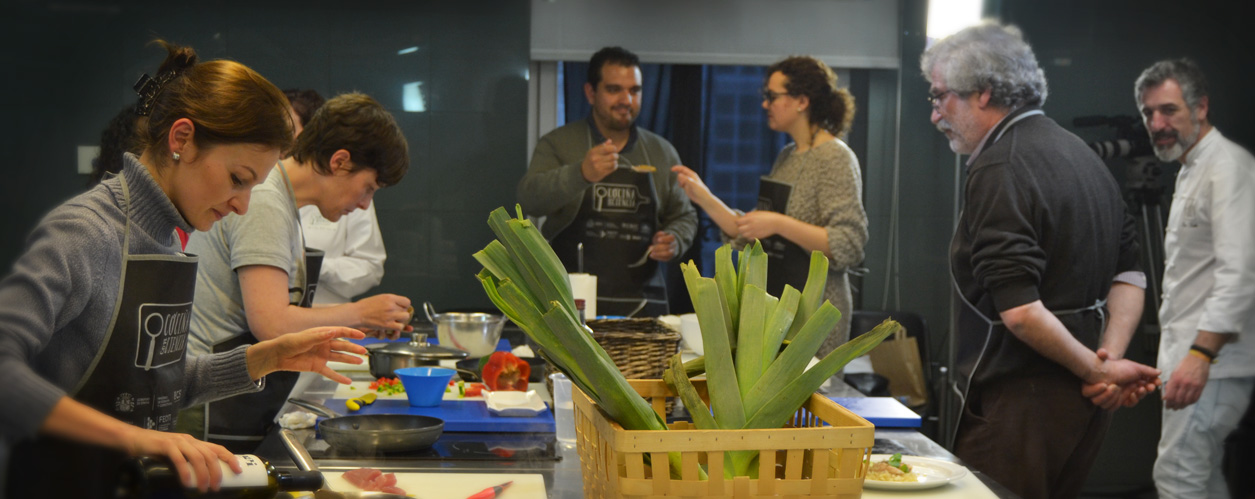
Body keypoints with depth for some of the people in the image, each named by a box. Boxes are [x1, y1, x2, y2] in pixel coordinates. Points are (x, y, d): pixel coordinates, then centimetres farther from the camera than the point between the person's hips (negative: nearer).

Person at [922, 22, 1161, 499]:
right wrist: (1110, 357, 3)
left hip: (1020, 405, -9)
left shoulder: (999, 169, -16)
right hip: (1083, 405, 10)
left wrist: (1097, 369, -11)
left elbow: (1020, 311, -23)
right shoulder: (1082, 154, 14)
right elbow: (1129, 273, 15)